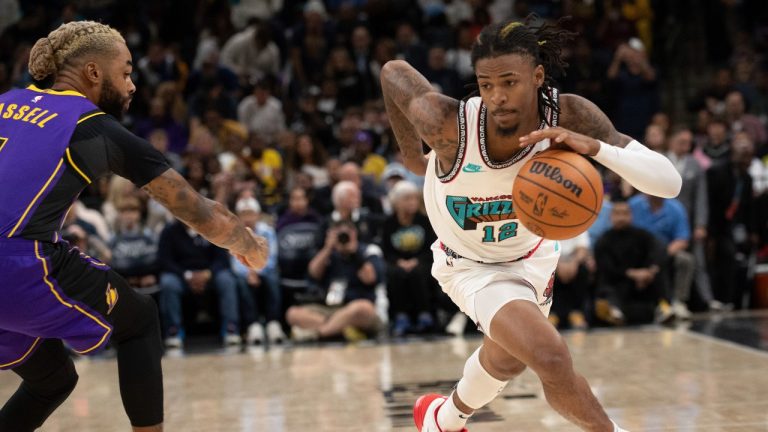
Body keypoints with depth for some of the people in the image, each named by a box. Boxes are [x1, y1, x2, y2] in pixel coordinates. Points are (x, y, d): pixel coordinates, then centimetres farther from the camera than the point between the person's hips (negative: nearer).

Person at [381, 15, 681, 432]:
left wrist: (596, 147, -50)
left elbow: (669, 182, -33)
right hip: (472, 266, -4)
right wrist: (411, 151, -2)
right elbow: (392, 71, -15)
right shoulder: (449, 123, -35)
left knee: (506, 360, 30)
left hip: (531, 253, 5)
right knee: (551, 358, -29)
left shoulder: (570, 116, -29)